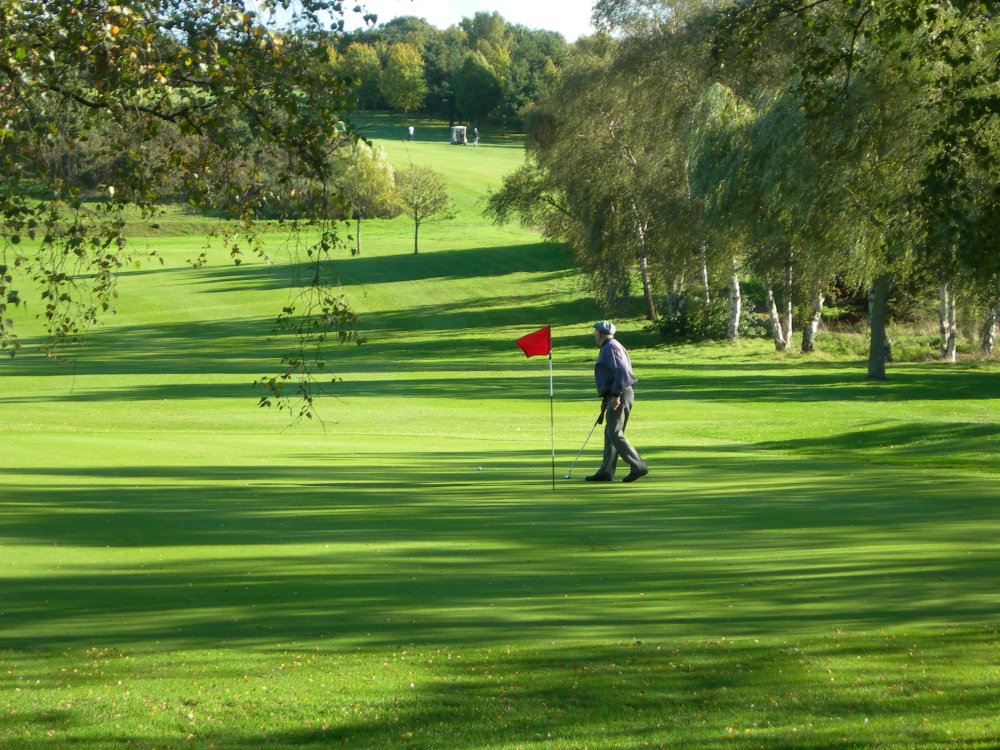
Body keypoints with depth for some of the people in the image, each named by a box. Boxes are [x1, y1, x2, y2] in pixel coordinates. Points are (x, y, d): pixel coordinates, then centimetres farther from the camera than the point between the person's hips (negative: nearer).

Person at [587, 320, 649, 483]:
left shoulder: (610, 348, -10)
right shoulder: (610, 347, 21)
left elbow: (621, 371, -22)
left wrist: (615, 395, -24)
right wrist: (606, 399, 26)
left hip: (619, 396, -11)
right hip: (615, 397, 11)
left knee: (615, 434, -13)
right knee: (610, 434, 11)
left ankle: (638, 465, -16)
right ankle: (606, 471, 12)